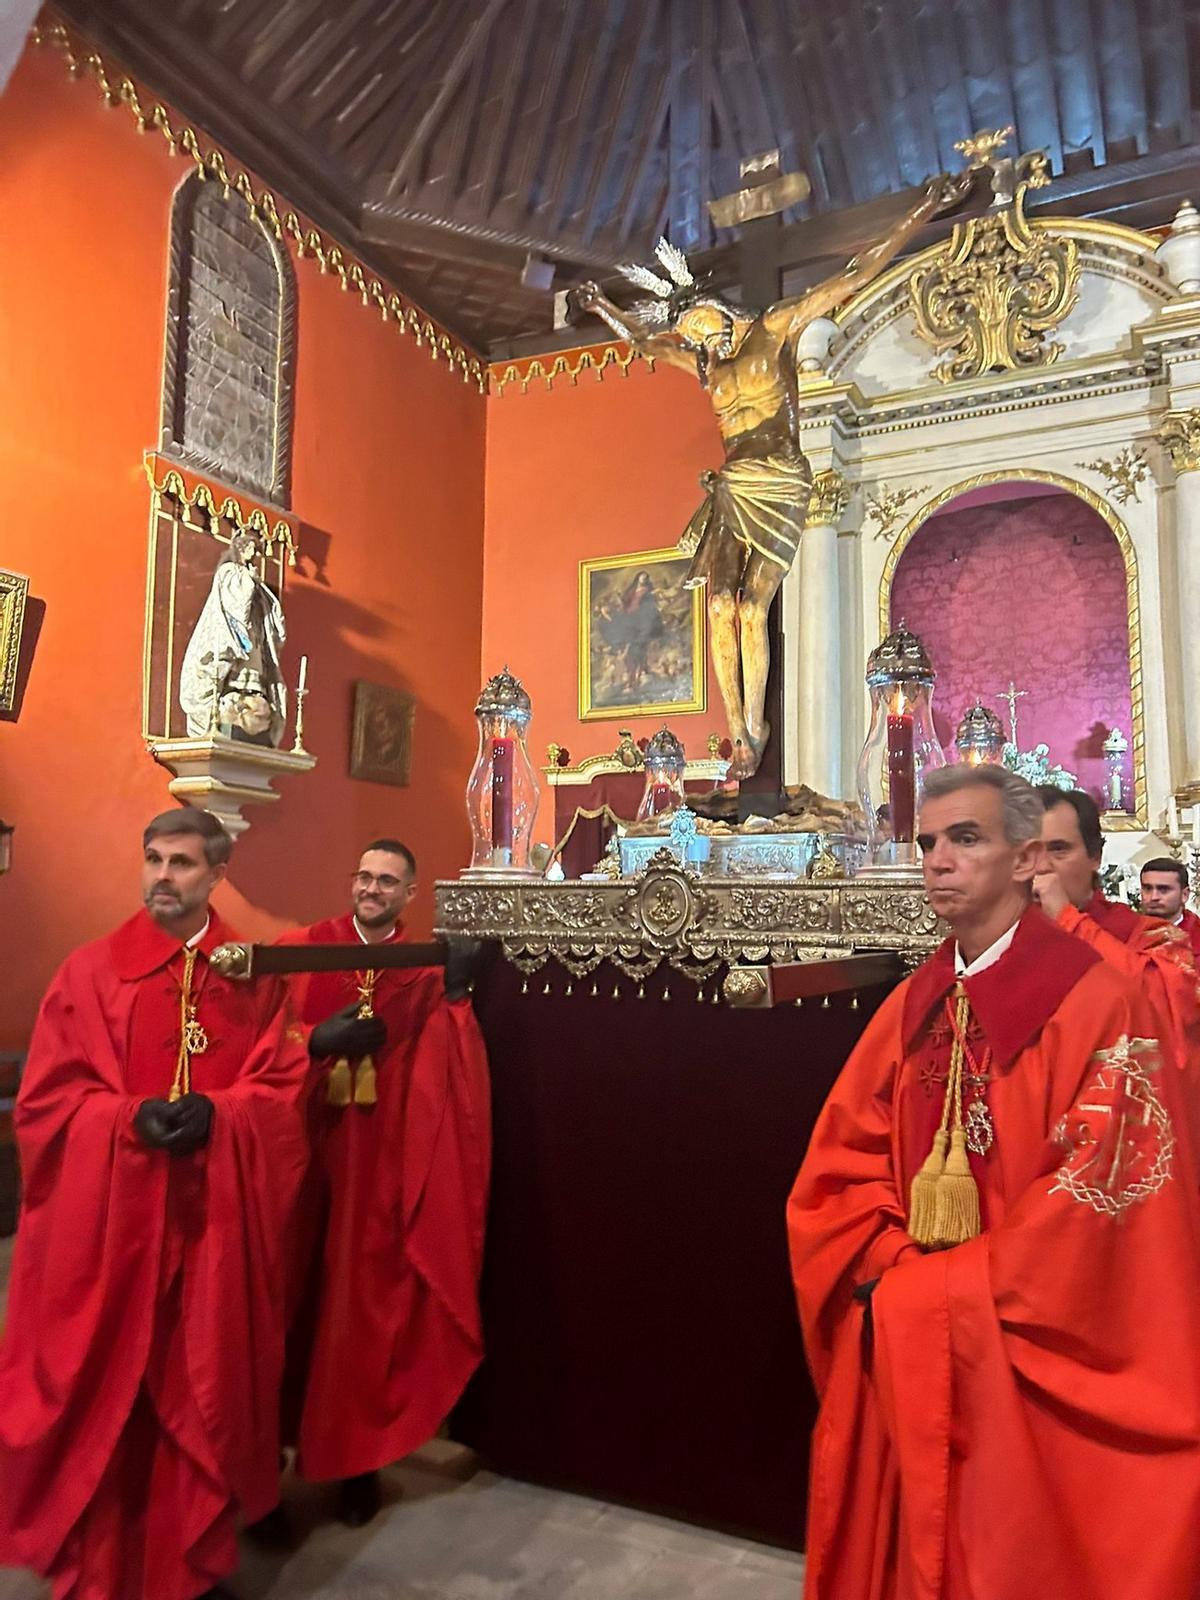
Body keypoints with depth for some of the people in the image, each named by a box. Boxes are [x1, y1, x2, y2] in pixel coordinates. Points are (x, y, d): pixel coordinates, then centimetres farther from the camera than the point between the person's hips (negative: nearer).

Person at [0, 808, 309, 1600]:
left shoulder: (256, 976, 3)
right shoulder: (89, 971, 1)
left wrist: (214, 1113, -17)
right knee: (101, 1393, 7)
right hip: (106, 1216, -1)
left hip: (217, 1217, 1)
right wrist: (130, 1116, -18)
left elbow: (284, 1088, 1)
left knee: (206, 1388, 11)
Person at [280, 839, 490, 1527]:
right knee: (299, 1295, 6)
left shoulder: (426, 969, 3)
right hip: (305, 1150, 0)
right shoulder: (304, 949, 1)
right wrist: (316, 1042, -23)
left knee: (364, 1303, 7)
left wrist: (454, 998, -20)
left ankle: (356, 1455, 24)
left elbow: (442, 1075, -8)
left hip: (384, 1162, 0)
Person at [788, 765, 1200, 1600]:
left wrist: (936, 1290, -15)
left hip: (1030, 1368, -5)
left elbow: (1095, 1199, -20)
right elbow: (839, 1163, 5)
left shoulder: (1098, 1004, -15)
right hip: (901, 1350, 6)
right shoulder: (912, 1005, 4)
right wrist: (891, 1271, -11)